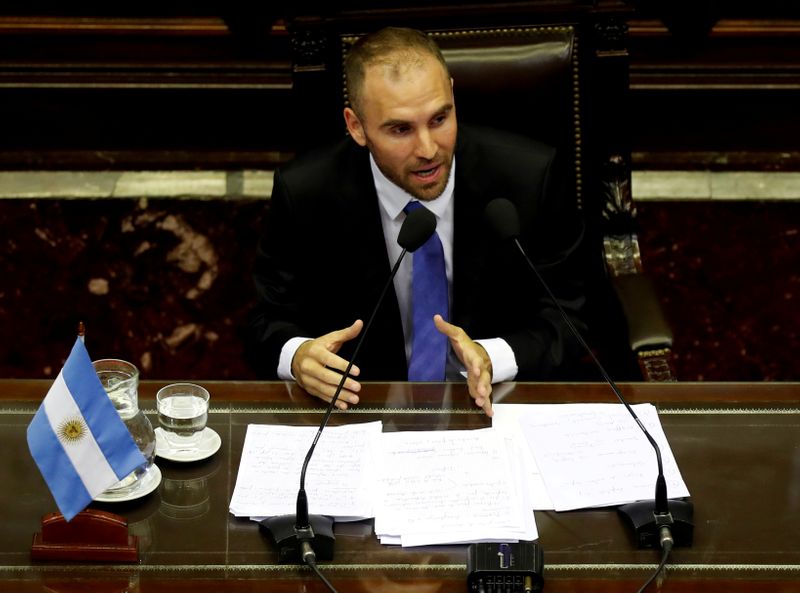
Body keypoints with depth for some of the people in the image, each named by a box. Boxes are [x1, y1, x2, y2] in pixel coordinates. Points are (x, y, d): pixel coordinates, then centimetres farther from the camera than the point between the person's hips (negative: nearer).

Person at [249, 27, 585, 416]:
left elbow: (563, 317, -3)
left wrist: (492, 358, -24)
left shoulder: (528, 177, -10)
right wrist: (298, 356, -23)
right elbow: (271, 322, 1)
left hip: (492, 407, 0)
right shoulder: (304, 194, -10)